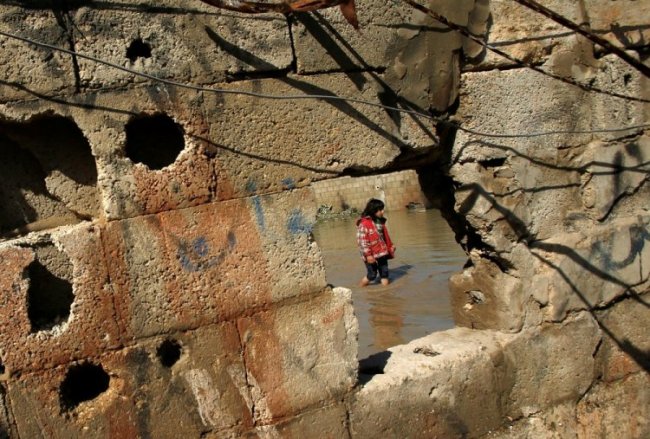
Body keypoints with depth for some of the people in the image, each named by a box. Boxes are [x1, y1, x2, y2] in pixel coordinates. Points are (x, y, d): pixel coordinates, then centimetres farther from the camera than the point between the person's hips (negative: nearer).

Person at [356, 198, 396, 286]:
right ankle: (361, 288, 22)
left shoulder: (380, 221, 9)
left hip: (382, 253, 7)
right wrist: (367, 255, -22)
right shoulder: (364, 223, -18)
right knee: (372, 275, 0)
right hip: (371, 256, -7)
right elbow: (362, 240, -20)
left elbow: (385, 236, 20)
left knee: (384, 272, 9)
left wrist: (391, 246, 17)